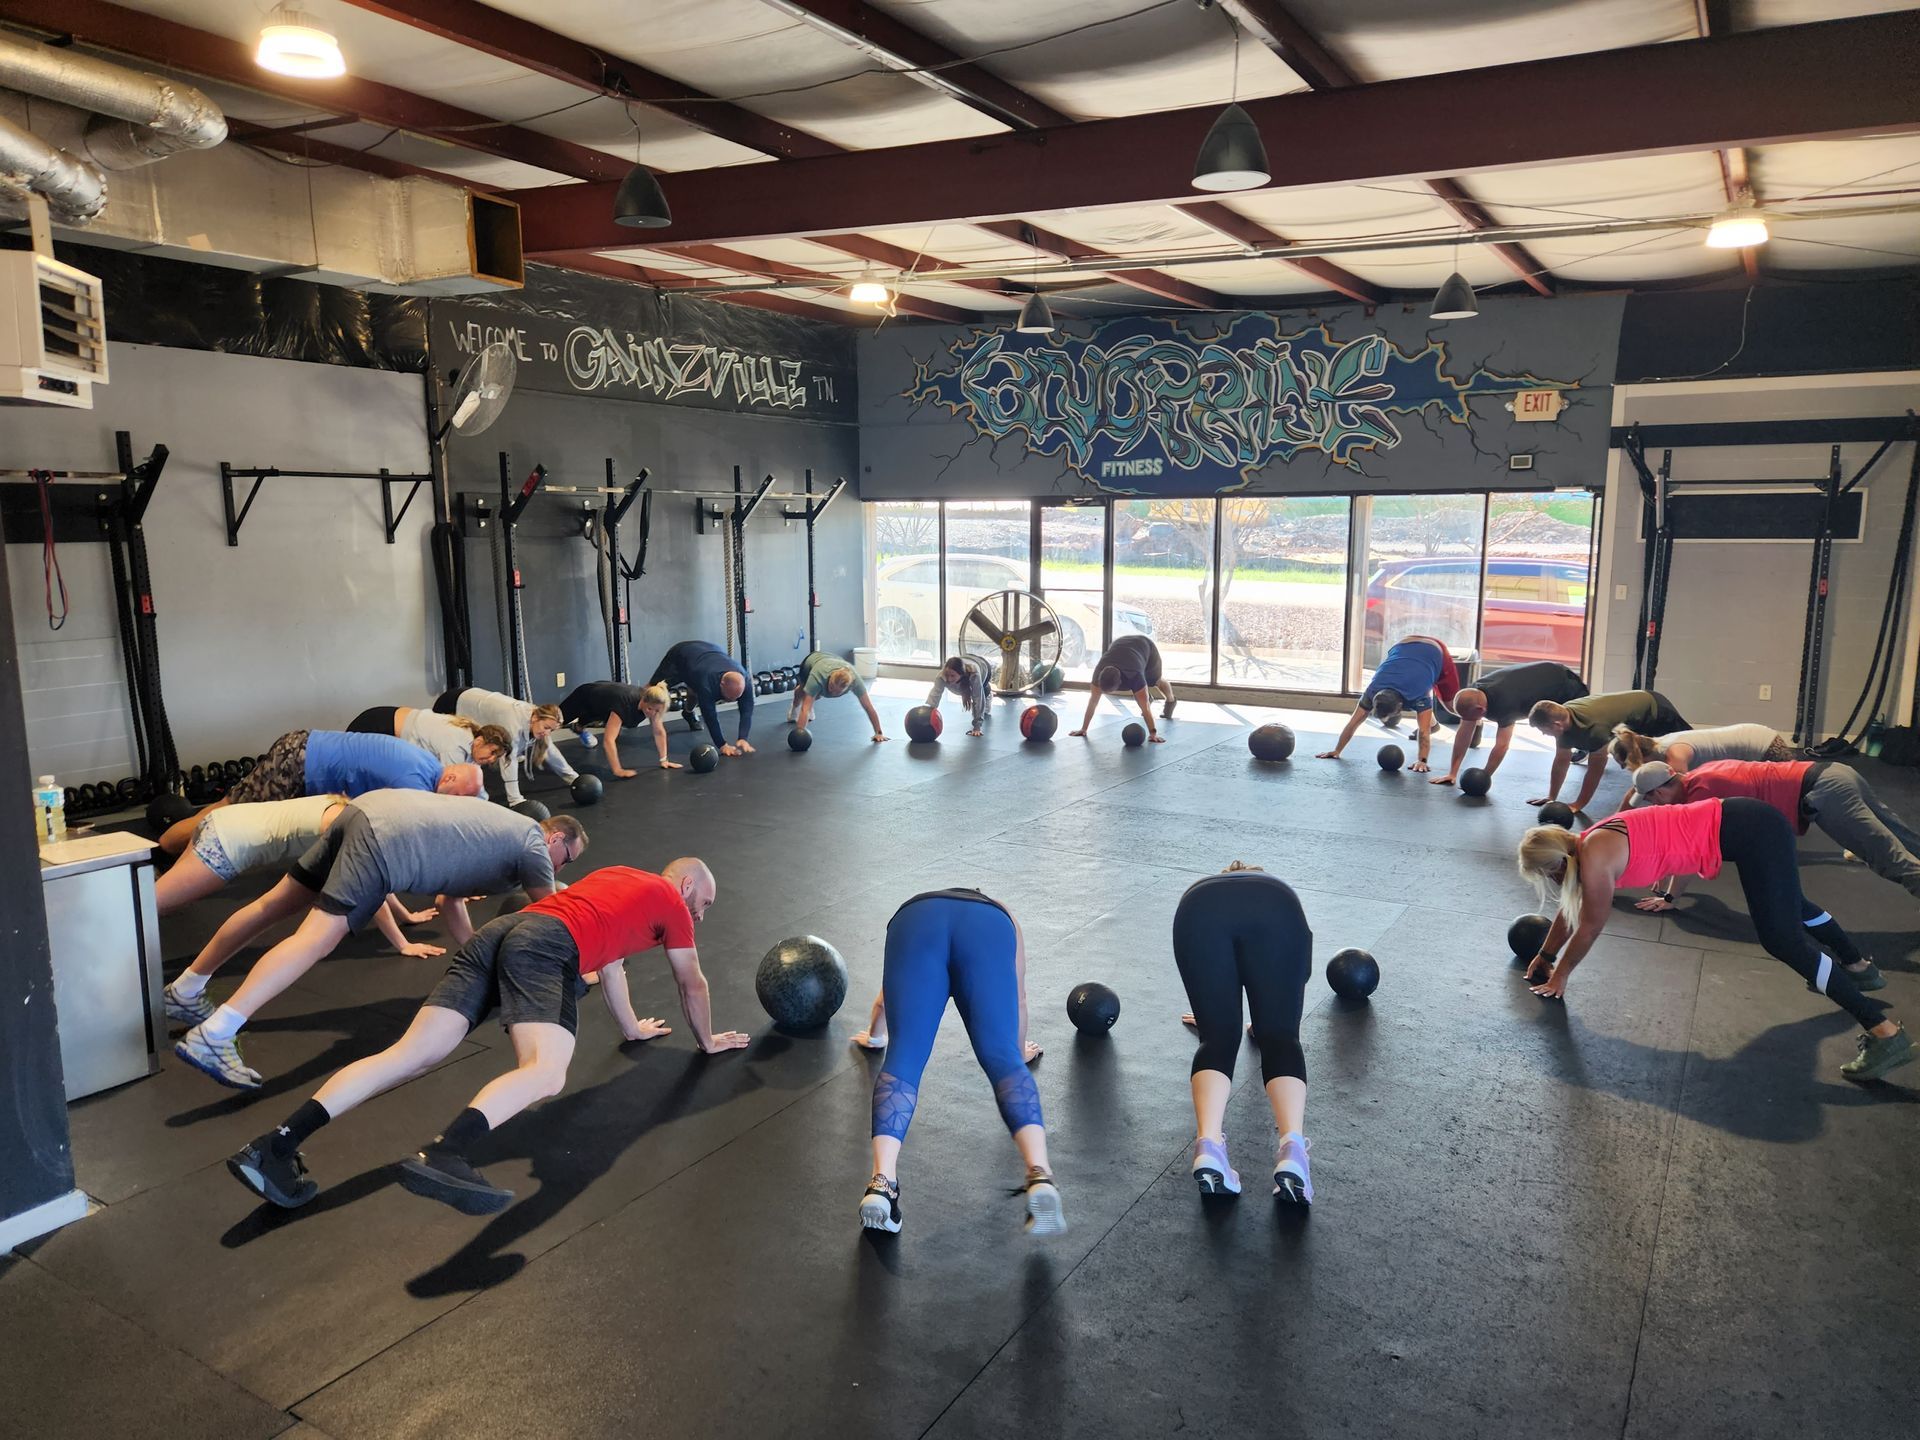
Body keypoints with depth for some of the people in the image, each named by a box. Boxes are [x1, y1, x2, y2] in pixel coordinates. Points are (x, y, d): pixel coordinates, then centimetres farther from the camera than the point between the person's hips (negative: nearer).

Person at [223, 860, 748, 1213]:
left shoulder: (616, 876, 39)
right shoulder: (670, 900, 19)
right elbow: (693, 984, 28)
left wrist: (632, 1028, 62)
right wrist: (708, 1040, 45)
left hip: (498, 931, 8)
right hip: (546, 945, -8)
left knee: (412, 1053, -5)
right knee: (546, 1072, -26)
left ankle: (276, 1144, -17)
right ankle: (441, 1156, -51)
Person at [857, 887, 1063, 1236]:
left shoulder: (913, 909, 47)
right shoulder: (1002, 917, 46)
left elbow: (887, 991, 58)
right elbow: (1018, 999, 52)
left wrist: (873, 1036, 75)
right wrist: (1020, 1051, 67)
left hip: (918, 923, 1)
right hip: (987, 929, 0)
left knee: (903, 1057, -10)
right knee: (1002, 1058, -11)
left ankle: (882, 1184, -31)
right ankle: (1040, 1176, -34)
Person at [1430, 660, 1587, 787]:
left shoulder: (1504, 702, -47)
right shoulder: (1472, 694, -25)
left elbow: (1501, 745, -45)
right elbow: (1464, 732, -21)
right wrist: (1452, 773, -23)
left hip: (1562, 683, -6)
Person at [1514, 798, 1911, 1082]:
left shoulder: (1595, 857, -22)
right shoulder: (1585, 845, 5)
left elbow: (1589, 927, -13)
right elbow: (1571, 908, 18)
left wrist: (1559, 975, 0)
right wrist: (1544, 955, 25)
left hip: (1749, 832, -10)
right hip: (1745, 825, 10)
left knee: (1782, 938, -15)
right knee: (1790, 907, 32)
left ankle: (1886, 1033, -15)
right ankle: (1859, 966, 56)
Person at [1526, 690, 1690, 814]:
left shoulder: (1593, 727, -45)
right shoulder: (1563, 717, -22)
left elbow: (1596, 769, -34)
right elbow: (1561, 761, -12)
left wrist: (1578, 805, -31)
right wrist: (1551, 797, -13)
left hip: (1655, 708, -8)